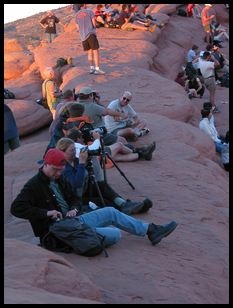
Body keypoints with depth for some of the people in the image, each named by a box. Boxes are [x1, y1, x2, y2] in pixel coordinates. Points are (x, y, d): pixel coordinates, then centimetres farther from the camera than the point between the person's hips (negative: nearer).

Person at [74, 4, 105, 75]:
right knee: (96, 51, -4)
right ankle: (97, 69, -10)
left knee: (90, 52, 14)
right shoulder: (89, 12, -2)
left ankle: (91, 68, 4)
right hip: (91, 34, -5)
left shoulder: (77, 15, 13)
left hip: (83, 36, 6)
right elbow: (94, 24, -3)